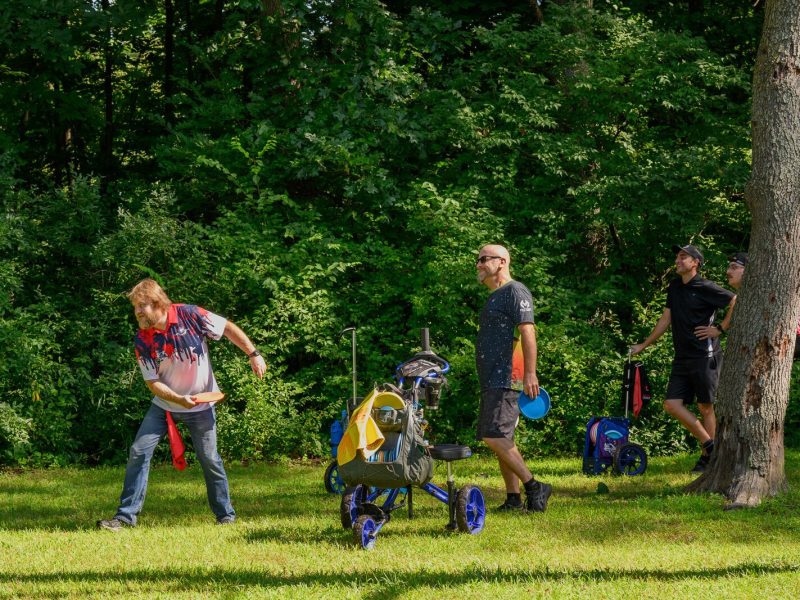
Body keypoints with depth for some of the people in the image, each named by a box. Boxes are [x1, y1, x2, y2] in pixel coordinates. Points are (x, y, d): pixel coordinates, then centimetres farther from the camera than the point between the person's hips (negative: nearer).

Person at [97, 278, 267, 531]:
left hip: (201, 404, -2)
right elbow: (153, 382, -12)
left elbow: (228, 328, -7)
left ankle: (226, 514, 21)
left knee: (209, 459, 3)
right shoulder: (142, 340, -14)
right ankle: (126, 515, -4)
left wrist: (254, 355, -10)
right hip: (164, 404, 2)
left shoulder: (190, 316, -19)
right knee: (138, 452, -9)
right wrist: (178, 399, -27)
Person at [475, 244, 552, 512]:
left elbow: (527, 332, -17)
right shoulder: (493, 297, 23)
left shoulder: (515, 291, -8)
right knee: (500, 439, 8)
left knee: (494, 436, -18)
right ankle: (513, 498, 10)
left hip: (506, 379, -10)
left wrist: (530, 373, -26)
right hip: (492, 381, 10)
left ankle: (533, 487, -13)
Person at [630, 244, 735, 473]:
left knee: (705, 407, 0)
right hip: (682, 358, 7)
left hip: (705, 357, -7)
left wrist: (720, 329, -10)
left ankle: (707, 457, 10)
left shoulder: (706, 288, -8)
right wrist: (643, 346, 23)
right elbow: (665, 320, 22)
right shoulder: (674, 287, 15)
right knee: (672, 405, -2)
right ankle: (709, 445, 8)